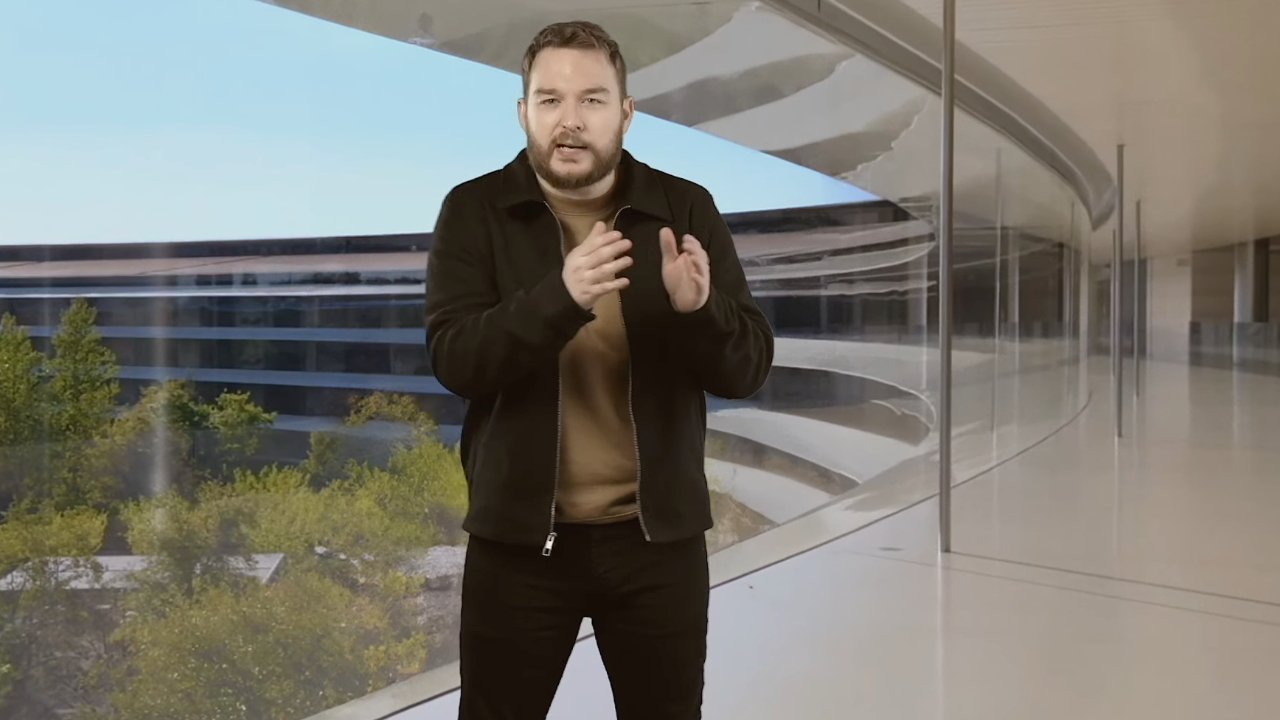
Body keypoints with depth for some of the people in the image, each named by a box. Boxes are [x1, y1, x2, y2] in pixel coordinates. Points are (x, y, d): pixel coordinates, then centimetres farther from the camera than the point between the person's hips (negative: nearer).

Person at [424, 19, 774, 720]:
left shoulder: (686, 210, -1)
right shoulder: (474, 211, -3)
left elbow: (748, 368, -5)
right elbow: (454, 360, -15)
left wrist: (699, 309, -26)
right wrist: (560, 298, -31)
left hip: (658, 533, 1)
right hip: (518, 534, -1)